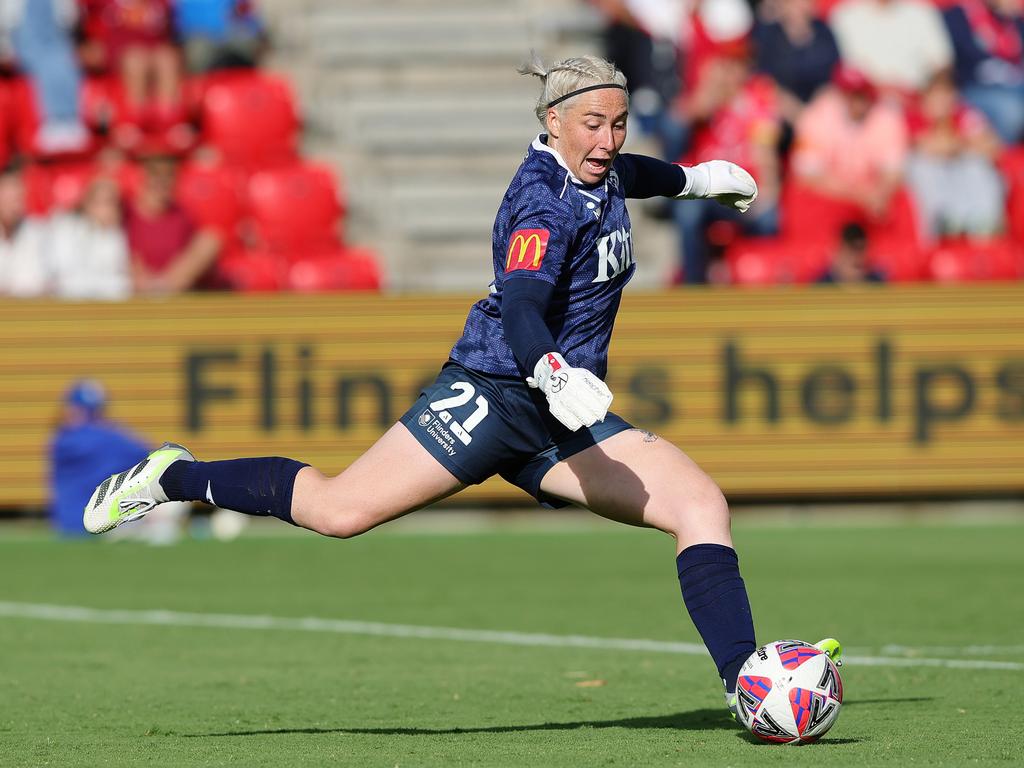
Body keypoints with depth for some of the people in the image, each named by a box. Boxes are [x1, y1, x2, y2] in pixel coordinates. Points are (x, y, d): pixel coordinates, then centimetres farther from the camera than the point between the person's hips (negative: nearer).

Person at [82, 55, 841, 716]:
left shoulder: (599, 173, 10)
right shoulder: (543, 202, -18)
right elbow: (521, 306, -35)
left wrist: (693, 178, 53)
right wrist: (553, 373, -53)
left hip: (566, 421, 8)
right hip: (494, 395, -8)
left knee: (703, 505, -10)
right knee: (340, 510, -14)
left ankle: (747, 686, -14)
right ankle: (175, 478, 10)